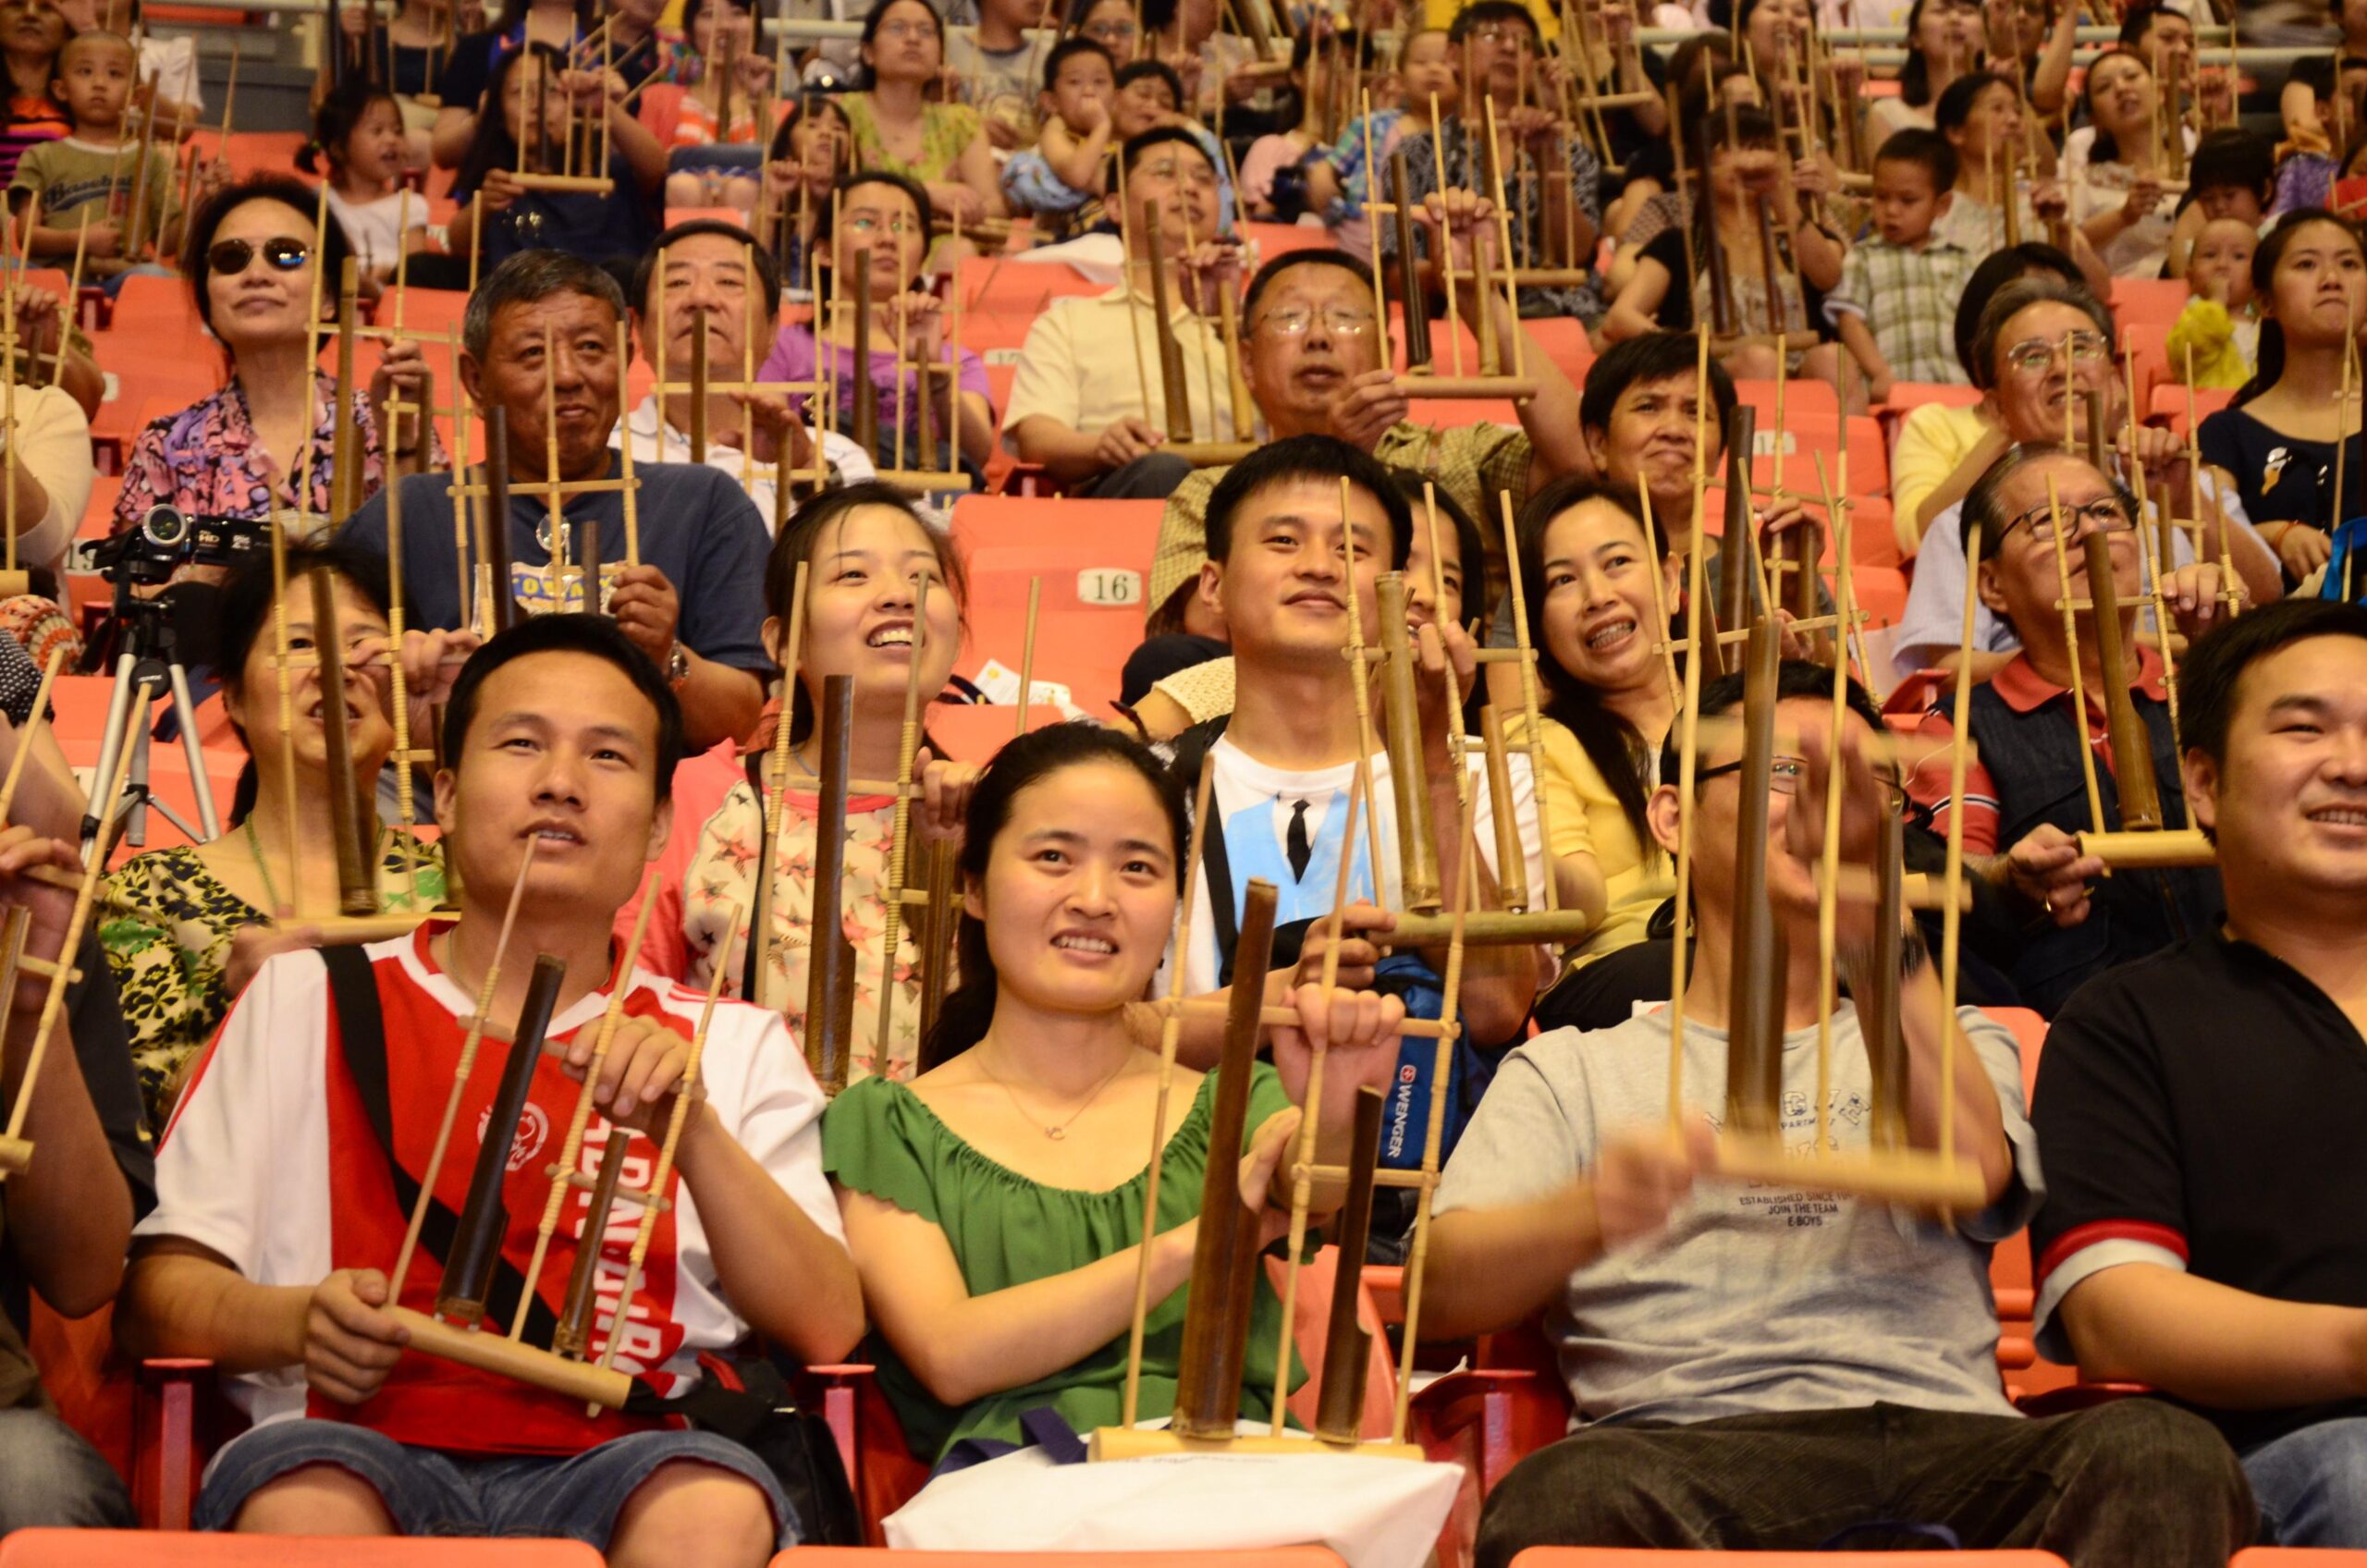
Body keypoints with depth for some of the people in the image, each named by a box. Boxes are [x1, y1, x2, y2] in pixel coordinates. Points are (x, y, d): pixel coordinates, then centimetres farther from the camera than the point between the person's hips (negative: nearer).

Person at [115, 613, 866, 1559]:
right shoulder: (303, 1003, 18)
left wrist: (692, 1131, -8)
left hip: (614, 1464, 1)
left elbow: (828, 1332, 6)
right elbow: (157, 1291, 12)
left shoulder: (728, 1045, 19)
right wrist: (294, 1321, -10)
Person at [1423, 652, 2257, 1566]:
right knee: (1572, 1494, -38)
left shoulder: (1954, 1042, 27)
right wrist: (1592, 1212, -18)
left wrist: (1867, 903, -11)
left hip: (1945, 1442, 2)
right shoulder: (1571, 1069, 23)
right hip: (1685, 1443, -1)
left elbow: (1972, 1172, 1)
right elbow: (1442, 1289, 5)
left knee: (2159, 1451, -32)